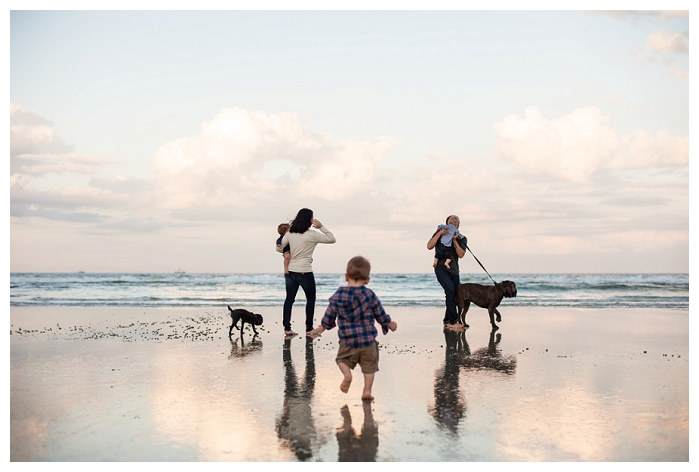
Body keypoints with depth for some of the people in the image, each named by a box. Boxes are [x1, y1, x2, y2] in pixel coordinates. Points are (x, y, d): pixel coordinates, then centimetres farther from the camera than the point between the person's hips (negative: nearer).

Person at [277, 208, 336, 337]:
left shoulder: (290, 233, 3)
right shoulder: (312, 235, -11)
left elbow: (279, 248, 10)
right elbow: (332, 239, -4)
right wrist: (322, 227, -4)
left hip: (290, 272, 5)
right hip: (305, 272, -4)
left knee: (289, 299, 10)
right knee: (311, 299, 12)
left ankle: (287, 328, 7)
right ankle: (309, 329, 12)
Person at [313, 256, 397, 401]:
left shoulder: (337, 295, -3)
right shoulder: (370, 295, -5)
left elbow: (329, 315, 8)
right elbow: (381, 314, 4)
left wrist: (322, 327, 27)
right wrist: (389, 324, 24)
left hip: (347, 341, 0)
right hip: (368, 340, 0)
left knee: (342, 359, 20)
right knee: (369, 366, 13)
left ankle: (347, 374, -8)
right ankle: (367, 390, 5)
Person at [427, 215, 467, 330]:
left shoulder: (462, 238, 7)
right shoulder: (440, 233, 3)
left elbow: (461, 254, -7)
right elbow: (429, 246, -10)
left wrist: (454, 241, -16)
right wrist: (439, 233, -15)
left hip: (453, 270, 4)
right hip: (441, 268, -4)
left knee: (454, 296, 4)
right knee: (450, 289, -24)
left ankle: (447, 321, 21)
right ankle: (452, 321, -23)